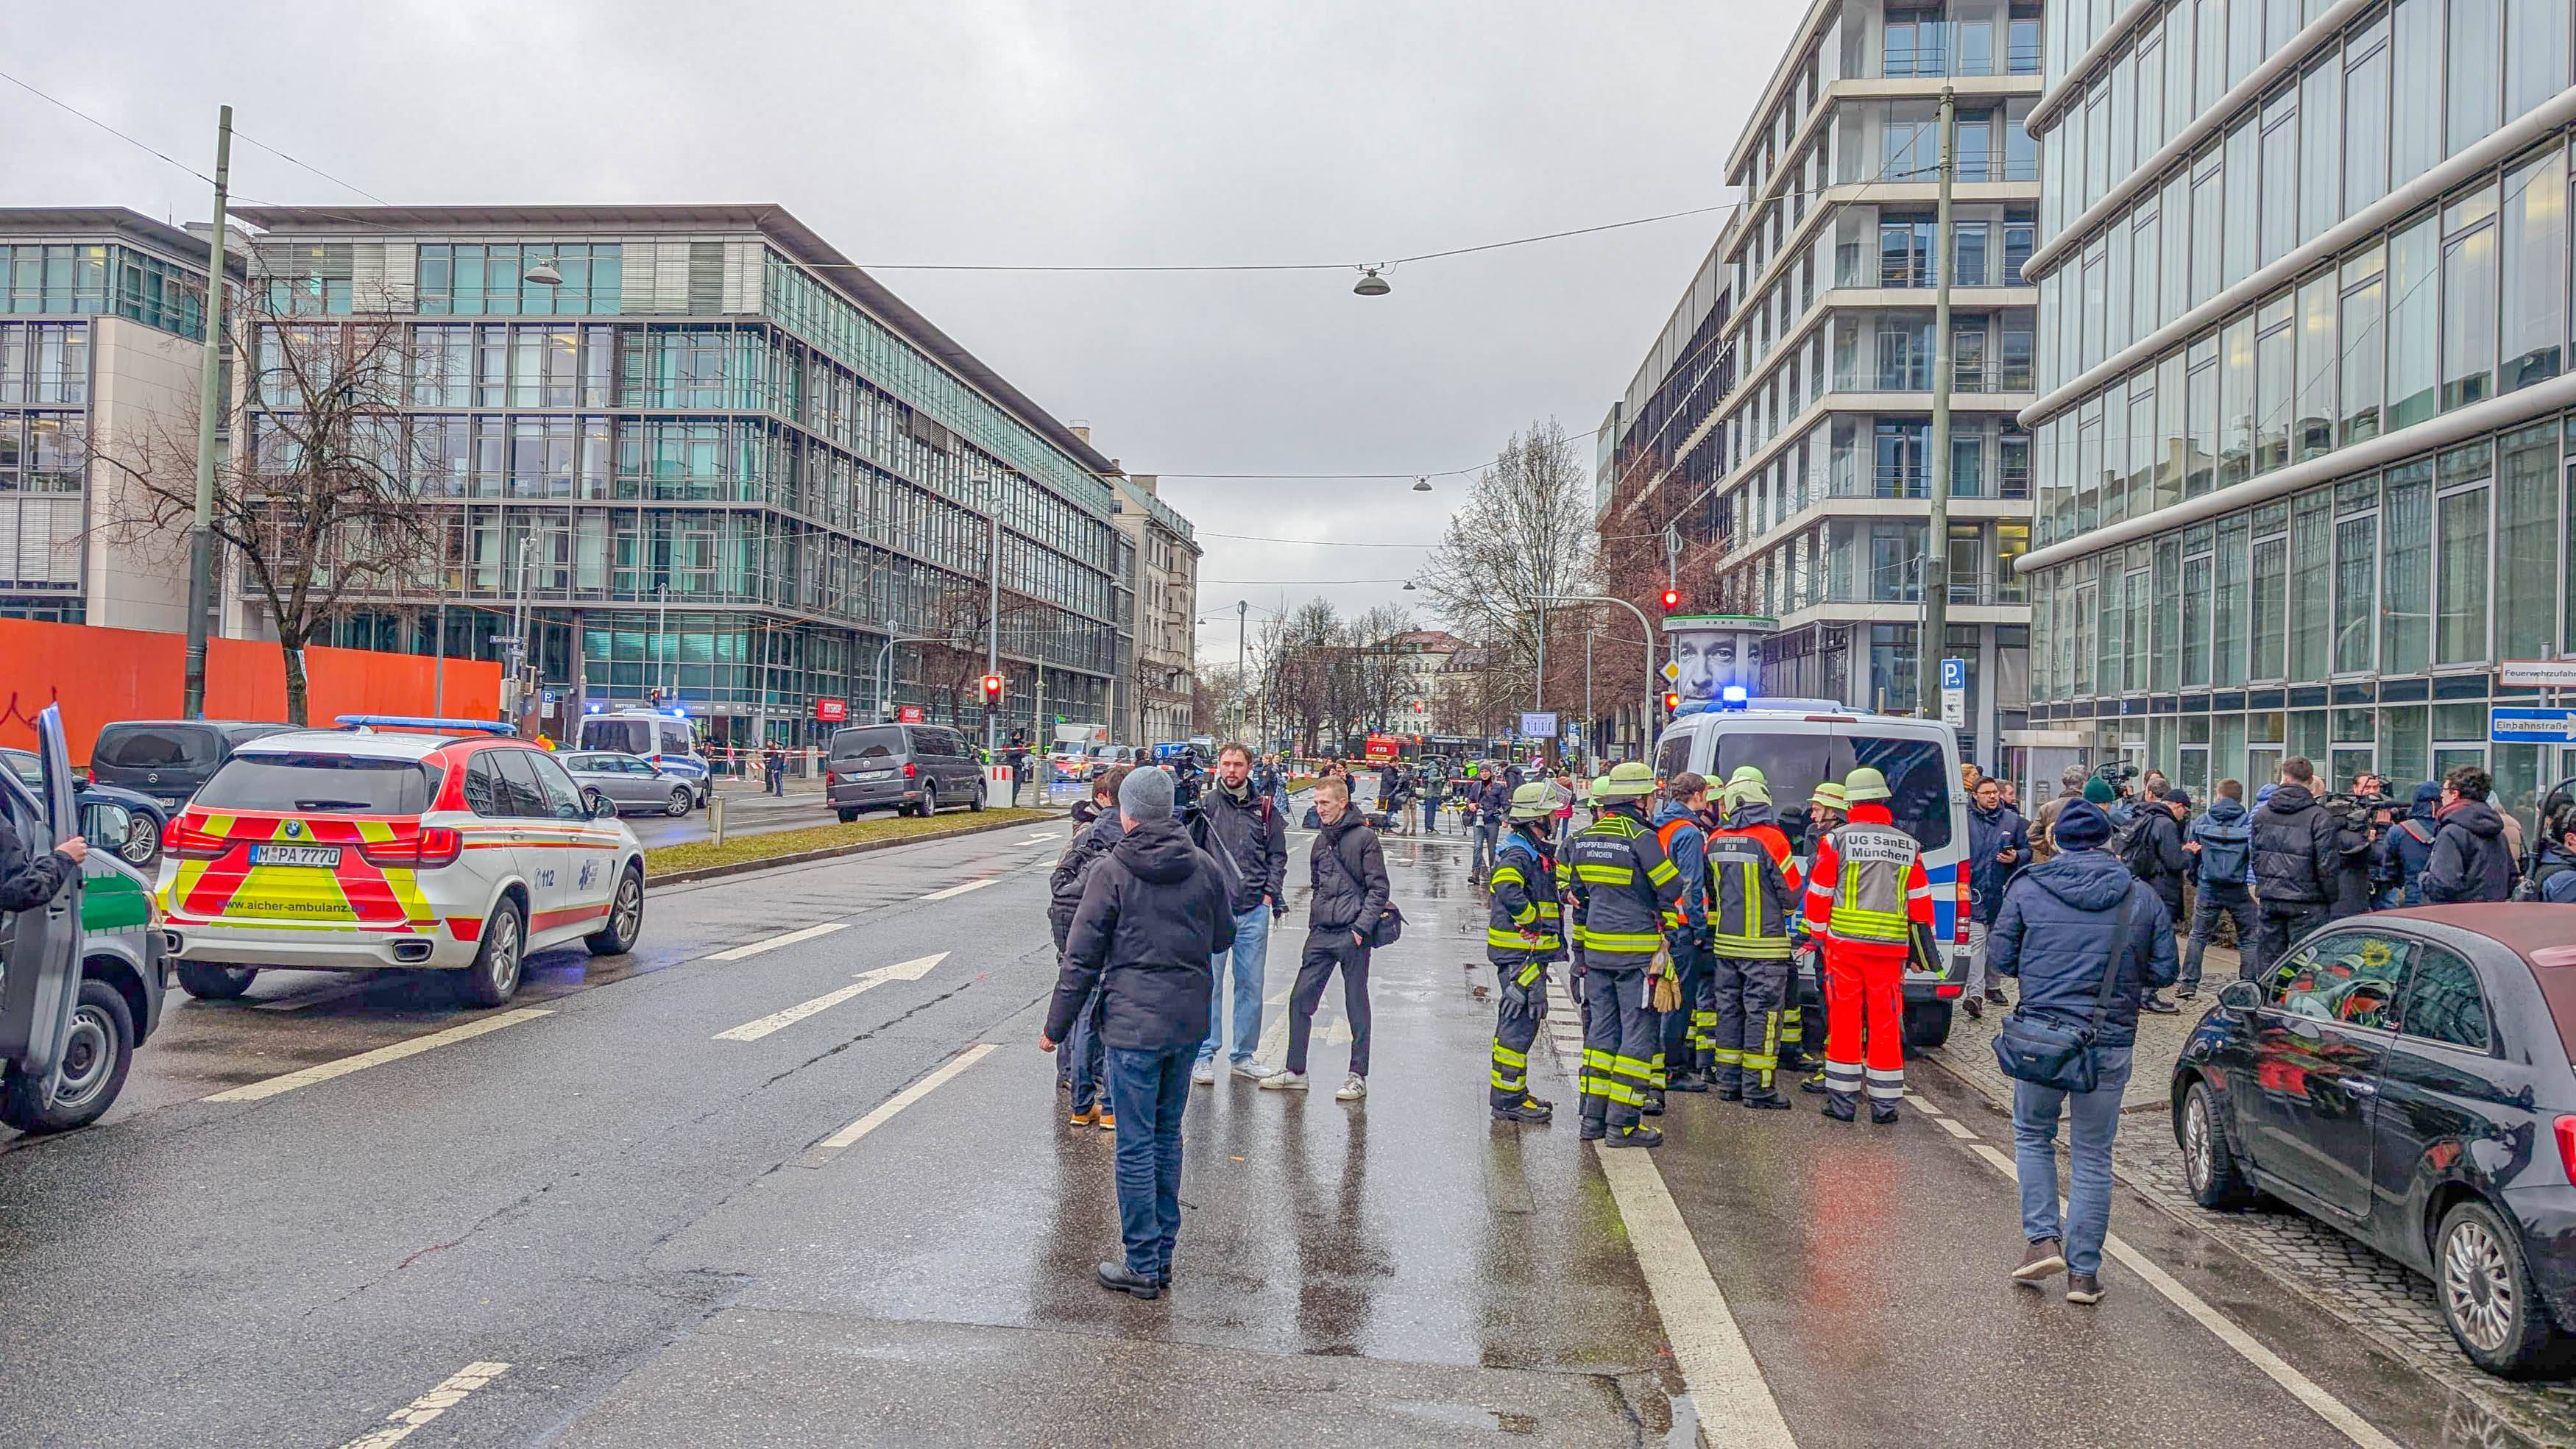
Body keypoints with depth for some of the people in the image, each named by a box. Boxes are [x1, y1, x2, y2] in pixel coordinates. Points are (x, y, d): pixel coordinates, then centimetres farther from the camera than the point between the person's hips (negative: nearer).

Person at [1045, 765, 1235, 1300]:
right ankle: (1162, 1255, 23)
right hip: (1189, 1021, 5)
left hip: (1133, 1023, -5)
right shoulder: (1204, 866, 3)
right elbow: (1223, 938, 15)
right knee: (1168, 1137, 16)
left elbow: (1082, 958, -8)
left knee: (1135, 1144, 3)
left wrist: (1057, 1025, 1)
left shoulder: (1112, 871, -10)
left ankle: (1143, 1266, 8)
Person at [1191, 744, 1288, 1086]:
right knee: (1209, 982, -2)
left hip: (1254, 910, 3)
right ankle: (1204, 1055, 7)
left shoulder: (1264, 809, 8)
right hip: (1213, 908, -2)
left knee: (1251, 983, 8)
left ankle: (1242, 1056, 19)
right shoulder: (1206, 806, 1)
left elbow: (1277, 855, 13)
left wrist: (1271, 893, 3)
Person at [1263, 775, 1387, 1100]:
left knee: (1357, 1006, 2)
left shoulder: (1364, 836, -7)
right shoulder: (1322, 839, 13)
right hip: (1321, 935, 7)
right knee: (1300, 999, 5)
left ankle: (1358, 1076, 11)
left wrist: (1361, 928, -14)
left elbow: (1378, 888, -8)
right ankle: (1296, 1071, 14)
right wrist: (1314, 924, 14)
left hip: (1352, 934, -6)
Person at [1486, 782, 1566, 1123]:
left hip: (1528, 950, 11)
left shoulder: (1533, 850, 17)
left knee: (1516, 1021, 16)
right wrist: (1537, 921, -21)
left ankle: (1508, 1093, 26)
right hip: (1521, 951, -11)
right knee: (1521, 1021, -8)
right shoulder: (1518, 852, -17)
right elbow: (1508, 891, -34)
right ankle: (1508, 1098, -4)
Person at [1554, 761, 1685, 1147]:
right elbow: (1672, 889, -12)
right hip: (1636, 949, -7)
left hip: (1595, 946, 7)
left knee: (1601, 1028, 14)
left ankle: (1593, 1116, 17)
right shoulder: (1641, 837, -14)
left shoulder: (1584, 837, 7)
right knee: (1637, 1034, 0)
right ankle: (1621, 1124, 0)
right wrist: (1660, 912, 8)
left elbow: (1566, 881, 18)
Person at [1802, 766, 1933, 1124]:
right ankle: (1885, 1104, 10)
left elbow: (1819, 893, 0)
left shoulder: (1837, 841, -3)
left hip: (1844, 945, -2)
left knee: (1844, 1020, 4)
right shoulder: (1908, 846, 7)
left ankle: (1842, 1100, 7)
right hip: (1890, 947, 2)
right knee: (1886, 1023, 7)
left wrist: (1820, 933, 11)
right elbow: (1921, 901, 11)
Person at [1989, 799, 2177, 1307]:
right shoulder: (2142, 896, 2)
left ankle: (2043, 1240, 7)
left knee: (2032, 1135, 20)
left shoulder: (2027, 888, -2)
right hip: (2111, 1043, 1)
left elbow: (2003, 959, 1)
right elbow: (2164, 970, 4)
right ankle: (2084, 1270, 13)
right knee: (2093, 1156, 10)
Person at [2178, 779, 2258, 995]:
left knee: (2198, 936, 13)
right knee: (2248, 940, 9)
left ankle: (2189, 984, 10)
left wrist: (2195, 878, 18)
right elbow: (2255, 856, -5)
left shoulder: (2201, 822, 2)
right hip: (2239, 890, -2)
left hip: (2208, 889, 2)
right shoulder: (2249, 824, -4)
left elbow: (2190, 854, 7)